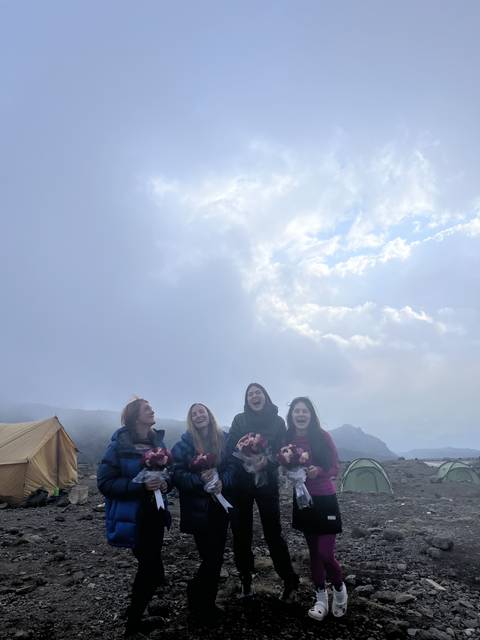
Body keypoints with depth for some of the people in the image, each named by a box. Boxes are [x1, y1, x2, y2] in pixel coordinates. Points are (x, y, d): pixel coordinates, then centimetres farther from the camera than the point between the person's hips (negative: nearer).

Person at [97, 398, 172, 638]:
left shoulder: (157, 441, 1)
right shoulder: (119, 445, -17)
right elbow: (105, 483, -17)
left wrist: (165, 483, -9)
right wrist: (140, 486, -26)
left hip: (155, 513, 6)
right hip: (132, 517, -6)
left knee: (148, 567, 22)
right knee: (153, 570, -4)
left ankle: (136, 612, 51)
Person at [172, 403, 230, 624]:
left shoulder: (223, 438, 2)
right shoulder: (184, 443, -5)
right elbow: (177, 475, -10)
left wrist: (221, 481, -17)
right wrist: (200, 478, -25)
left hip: (220, 505, 3)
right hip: (198, 508, -3)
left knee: (216, 556, 10)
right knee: (211, 558, -3)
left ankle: (207, 603, 33)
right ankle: (196, 600, 23)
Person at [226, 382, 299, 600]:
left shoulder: (278, 421, 3)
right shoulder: (239, 420, 3)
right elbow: (230, 449, 0)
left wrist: (267, 461, -17)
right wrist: (247, 461, -16)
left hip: (267, 482, -1)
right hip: (241, 482, 1)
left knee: (273, 532, 0)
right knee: (241, 532, 6)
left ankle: (290, 581, 18)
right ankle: (246, 580, 25)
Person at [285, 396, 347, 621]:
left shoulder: (323, 437, -13)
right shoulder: (288, 440, -3)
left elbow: (334, 468, -8)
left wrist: (318, 471, -26)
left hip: (325, 500, -4)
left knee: (326, 554, -4)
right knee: (313, 551, 14)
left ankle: (340, 589, 26)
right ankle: (320, 599, 31)